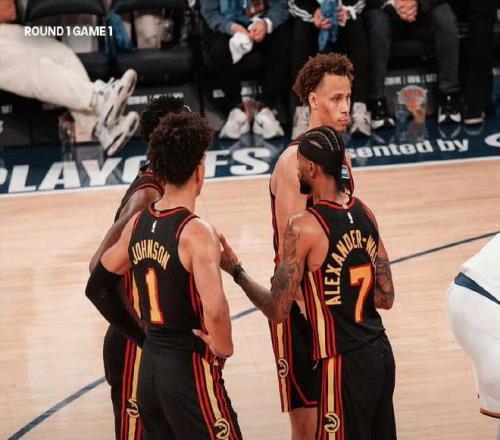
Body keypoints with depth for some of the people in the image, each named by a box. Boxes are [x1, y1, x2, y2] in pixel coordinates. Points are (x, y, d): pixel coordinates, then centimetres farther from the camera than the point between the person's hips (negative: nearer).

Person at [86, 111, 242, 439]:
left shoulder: (139, 223, 5)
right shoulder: (196, 232, -18)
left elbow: (97, 289, 16)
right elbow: (214, 310, -31)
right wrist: (223, 349, -12)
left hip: (150, 366, 8)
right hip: (190, 369, -8)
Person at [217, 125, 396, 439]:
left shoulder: (304, 227, -16)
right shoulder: (364, 213, 5)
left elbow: (277, 310, -13)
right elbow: (386, 297, 10)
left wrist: (235, 270, -2)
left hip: (345, 363, -7)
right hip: (381, 353, 8)